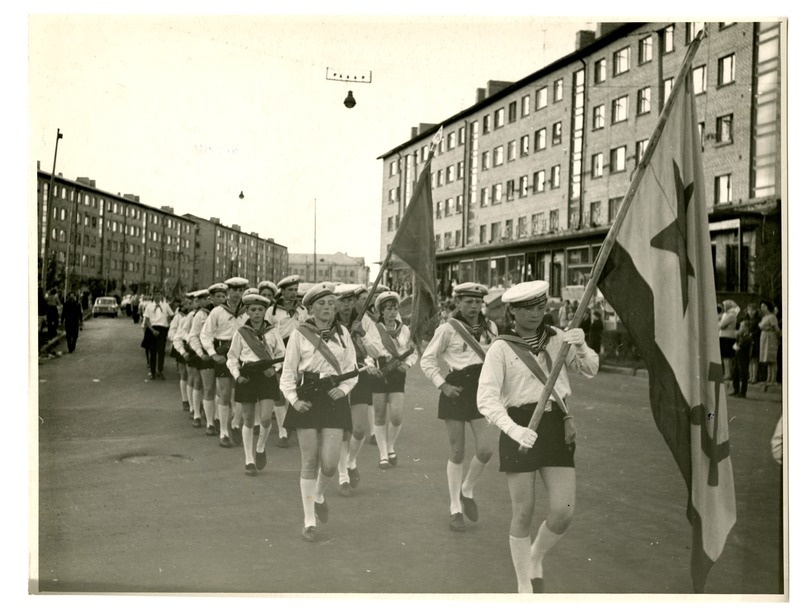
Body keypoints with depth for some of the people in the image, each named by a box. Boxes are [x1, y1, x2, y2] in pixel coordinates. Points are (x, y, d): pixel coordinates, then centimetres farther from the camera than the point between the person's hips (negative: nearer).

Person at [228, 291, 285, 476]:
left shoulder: (272, 332, 4)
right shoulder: (240, 333, 2)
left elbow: (281, 354, 12)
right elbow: (232, 358, 6)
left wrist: (275, 368, -6)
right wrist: (237, 375, -9)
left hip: (267, 376, 0)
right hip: (247, 376, 0)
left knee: (265, 418, -12)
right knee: (248, 421, 5)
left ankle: (261, 448, 19)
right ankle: (249, 461, 16)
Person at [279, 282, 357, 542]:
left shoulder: (342, 333, 7)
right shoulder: (299, 335, -1)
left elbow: (351, 369, 11)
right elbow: (288, 372, 1)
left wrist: (343, 388, -8)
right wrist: (293, 399, -13)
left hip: (334, 400, 2)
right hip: (308, 399, -2)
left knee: (330, 463, -5)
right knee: (310, 462, 1)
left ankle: (319, 496, 30)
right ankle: (309, 522, 13)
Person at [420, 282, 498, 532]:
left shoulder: (489, 328, 5)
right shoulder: (448, 329, -7)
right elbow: (427, 360, -3)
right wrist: (442, 385, -12)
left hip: (480, 389, 3)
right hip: (456, 389, -3)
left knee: (485, 450, -6)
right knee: (457, 453, 2)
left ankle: (467, 490, 23)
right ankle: (455, 509, 15)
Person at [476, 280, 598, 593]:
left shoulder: (557, 338, 9)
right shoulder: (501, 348, -4)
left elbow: (590, 369, 1)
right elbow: (486, 398, -12)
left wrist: (581, 347, -20)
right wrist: (513, 430, -27)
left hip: (557, 427, 3)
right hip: (520, 429, -3)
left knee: (564, 512, -2)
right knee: (524, 513, 3)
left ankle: (536, 559, 30)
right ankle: (524, 585, 22)